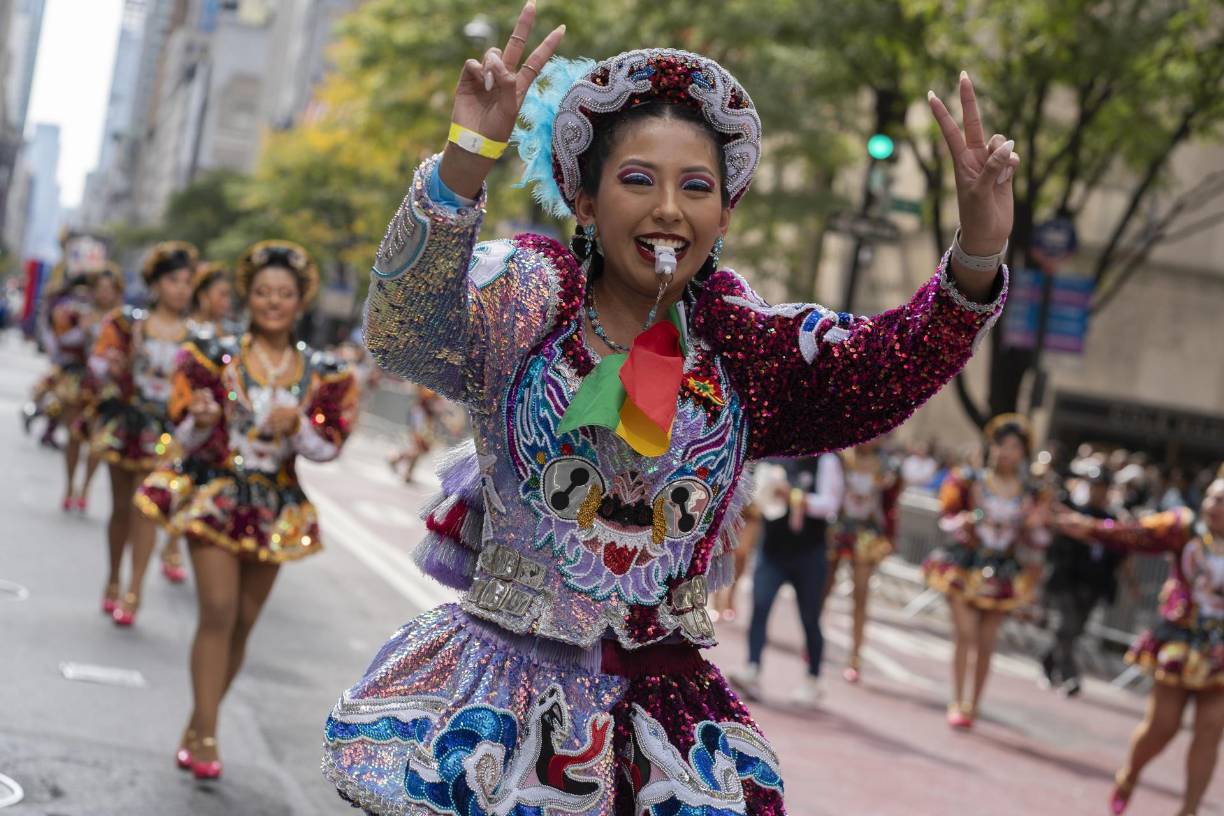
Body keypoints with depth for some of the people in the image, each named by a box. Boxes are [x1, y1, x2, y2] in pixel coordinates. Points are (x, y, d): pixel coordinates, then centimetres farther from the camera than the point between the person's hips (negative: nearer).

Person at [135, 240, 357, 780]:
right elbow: (186, 436, -3)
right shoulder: (214, 356, -4)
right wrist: (201, 421, -26)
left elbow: (328, 448, -1)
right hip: (213, 495, -3)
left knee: (244, 622, 7)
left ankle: (197, 727, 21)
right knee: (219, 611, -16)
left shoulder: (322, 373, 1)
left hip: (276, 508, 3)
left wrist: (297, 426, -21)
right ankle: (204, 736, -10)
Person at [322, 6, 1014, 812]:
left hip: (663, 700, 3)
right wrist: (467, 160, -39)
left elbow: (881, 368, -6)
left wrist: (975, 261, -23)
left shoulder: (744, 339, 4)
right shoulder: (527, 299, -5)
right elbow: (406, 331, -23)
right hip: (507, 680, -2)